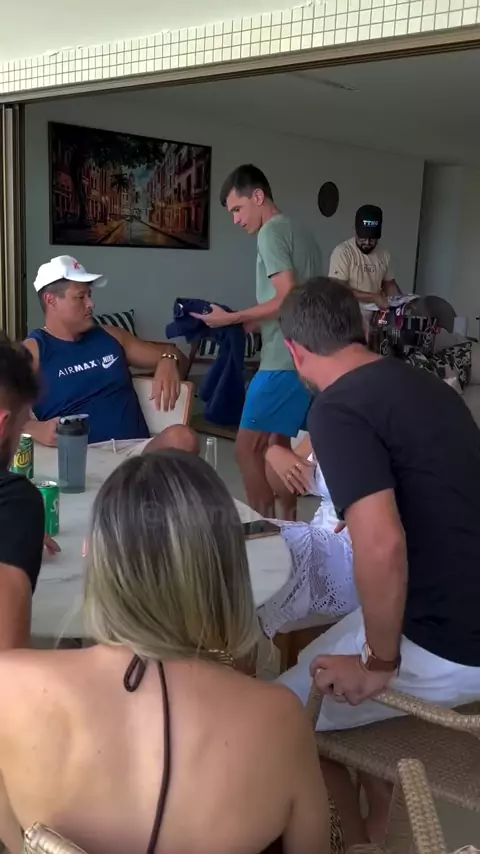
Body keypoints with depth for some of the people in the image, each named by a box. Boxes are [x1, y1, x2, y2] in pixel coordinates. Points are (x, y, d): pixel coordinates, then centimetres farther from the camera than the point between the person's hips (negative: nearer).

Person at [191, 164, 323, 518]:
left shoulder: (271, 232, -9)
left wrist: (232, 318, -10)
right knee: (277, 445, 15)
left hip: (285, 361, -10)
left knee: (248, 448, -6)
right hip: (307, 358, 10)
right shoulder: (301, 233, 20)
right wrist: (248, 324, 14)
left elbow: (288, 299, -19)